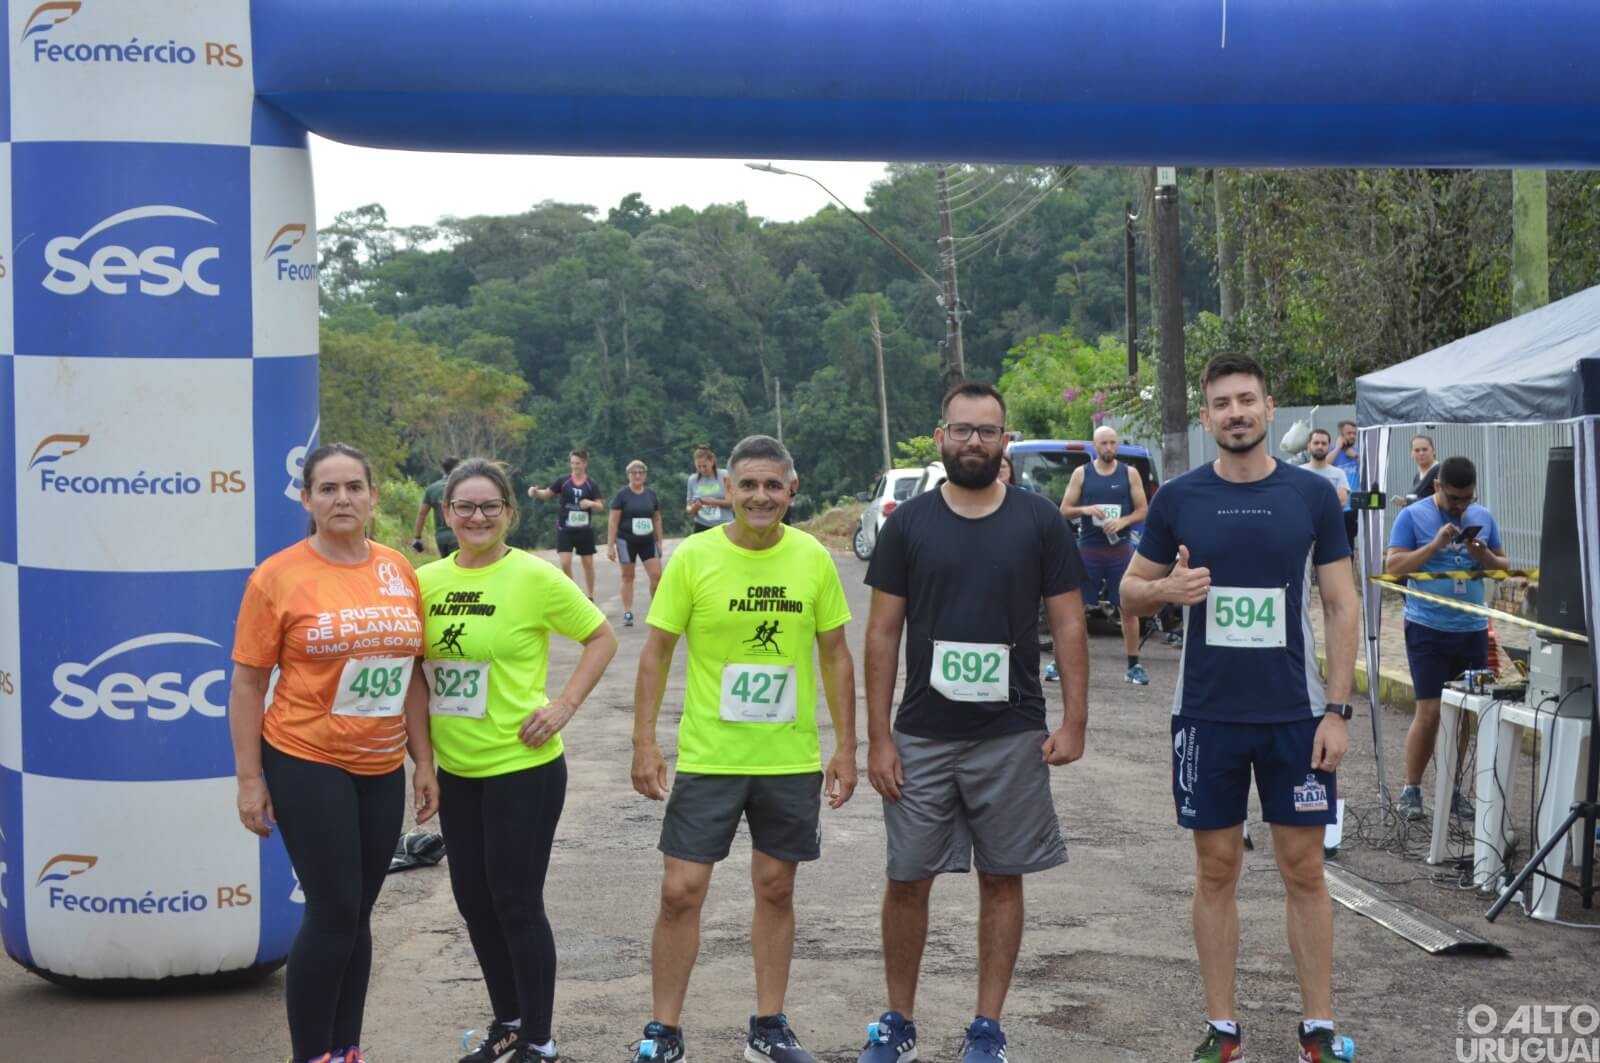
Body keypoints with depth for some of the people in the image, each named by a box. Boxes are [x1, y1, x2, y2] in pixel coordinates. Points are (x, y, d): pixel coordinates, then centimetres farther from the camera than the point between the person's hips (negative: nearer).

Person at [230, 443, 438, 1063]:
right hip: (306, 764, -4)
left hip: (382, 768, 5)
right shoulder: (278, 577, -9)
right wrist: (250, 780, -8)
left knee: (357, 916, 12)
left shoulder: (399, 572, 4)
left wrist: (424, 762, 10)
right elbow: (248, 684, -6)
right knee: (333, 913, -3)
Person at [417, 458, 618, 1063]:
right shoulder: (427, 581, 3)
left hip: (521, 768, -6)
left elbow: (602, 638, -5)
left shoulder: (533, 576, -12)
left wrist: (564, 704, -13)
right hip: (456, 769, 6)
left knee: (516, 903, 0)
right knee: (473, 900, 14)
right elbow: (418, 666, 16)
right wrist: (423, 743, 8)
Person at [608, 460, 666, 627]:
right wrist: (610, 546, -10)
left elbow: (657, 519, 13)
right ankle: (627, 613, 11)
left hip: (648, 541, 3)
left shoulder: (651, 494, 5)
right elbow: (614, 521, -7)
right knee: (628, 577, 5)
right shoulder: (622, 495, -6)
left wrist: (659, 542, 11)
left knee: (656, 575, -5)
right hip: (626, 541, -3)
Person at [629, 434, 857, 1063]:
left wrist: (846, 747, 3)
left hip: (792, 760, 2)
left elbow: (835, 656, 6)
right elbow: (657, 652, -2)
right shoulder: (693, 557, -7)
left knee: (775, 889, 12)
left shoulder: (813, 559, -2)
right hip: (707, 756, -2)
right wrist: (644, 743, -7)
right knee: (680, 892, -1)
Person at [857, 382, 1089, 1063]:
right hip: (920, 737, 1)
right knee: (908, 879, 5)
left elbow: (1068, 625, 2)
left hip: (1012, 737, 0)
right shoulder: (909, 523, 2)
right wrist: (878, 737, -2)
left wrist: (1074, 720, -6)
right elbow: (883, 633, 2)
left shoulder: (1038, 521, 1)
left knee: (1002, 878, 7)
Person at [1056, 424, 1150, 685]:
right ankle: (1059, 661, 8)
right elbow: (1064, 510, 4)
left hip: (1120, 549, 1)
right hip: (1088, 548, 0)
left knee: (1128, 608, 2)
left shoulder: (1130, 473, 5)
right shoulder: (1081, 473, 4)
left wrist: (1122, 521, -15)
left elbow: (1142, 511, 4)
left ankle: (1133, 666, 10)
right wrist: (1085, 509, -15)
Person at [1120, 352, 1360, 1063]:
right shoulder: (1177, 498, 0)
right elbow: (1130, 591, 7)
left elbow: (1341, 605, 1)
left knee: (1304, 869, 5)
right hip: (1207, 714, 0)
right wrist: (1166, 589, -16)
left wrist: (1337, 709, -5)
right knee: (1216, 869, 7)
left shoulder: (1312, 495, -1)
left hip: (1295, 713, 0)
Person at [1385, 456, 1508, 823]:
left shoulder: (1483, 517, 8)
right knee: (1430, 711, -5)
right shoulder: (1412, 516, -5)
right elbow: (1392, 566, -11)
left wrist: (1485, 556, -10)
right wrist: (1435, 544, -21)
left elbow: (1504, 565, 11)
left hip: (1472, 629, 4)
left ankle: (1451, 789, 19)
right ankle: (1411, 790, 8)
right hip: (1428, 628, -4)